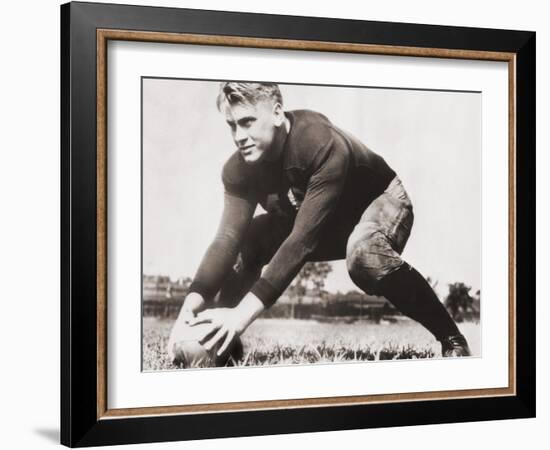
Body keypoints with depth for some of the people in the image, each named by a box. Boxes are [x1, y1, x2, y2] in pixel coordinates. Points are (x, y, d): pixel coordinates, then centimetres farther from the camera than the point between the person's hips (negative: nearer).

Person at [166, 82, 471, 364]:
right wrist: (194, 300, -42)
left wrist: (246, 310, -50)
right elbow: (229, 235, -25)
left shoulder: (324, 145, -38)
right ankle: (221, 343, -1)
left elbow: (303, 239, -44)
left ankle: (451, 339, -23)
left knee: (363, 253, -40)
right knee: (246, 241, -16)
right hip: (315, 220, 6)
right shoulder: (239, 168, -18)